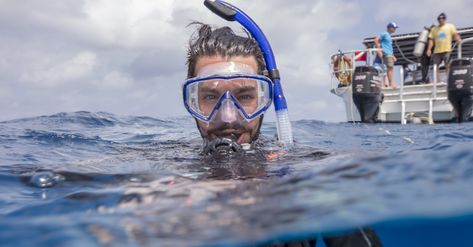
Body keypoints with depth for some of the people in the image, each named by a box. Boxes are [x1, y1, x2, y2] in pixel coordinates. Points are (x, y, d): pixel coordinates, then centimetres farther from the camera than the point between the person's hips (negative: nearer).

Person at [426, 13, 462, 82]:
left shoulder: (450, 26, 10)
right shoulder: (434, 29, 17)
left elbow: (455, 34, -2)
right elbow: (431, 40, 13)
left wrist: (458, 40, -23)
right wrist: (429, 49, 2)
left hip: (447, 50, -3)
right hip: (437, 51, 3)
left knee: (447, 65, -7)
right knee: (435, 66, -1)